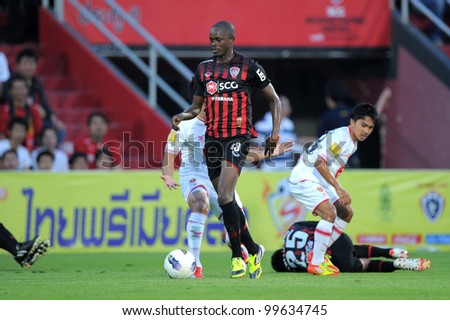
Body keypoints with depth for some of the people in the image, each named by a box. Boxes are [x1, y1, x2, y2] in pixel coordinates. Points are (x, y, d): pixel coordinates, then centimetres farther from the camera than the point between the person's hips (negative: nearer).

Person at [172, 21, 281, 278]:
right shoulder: (204, 69, 13)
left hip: (238, 137, -6)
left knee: (225, 196, -20)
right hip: (213, 138, 6)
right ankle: (253, 250, 21)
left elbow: (274, 99, 5)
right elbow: (198, 105, 19)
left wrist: (276, 131, -5)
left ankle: (238, 256, -11)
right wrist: (184, 116, -3)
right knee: (227, 200, 7)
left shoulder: (248, 67, -2)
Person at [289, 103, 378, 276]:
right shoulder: (340, 137, -20)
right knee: (330, 214, -24)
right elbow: (320, 163, -28)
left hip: (319, 181, 11)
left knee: (346, 212, 11)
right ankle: (315, 264, -18)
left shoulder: (352, 143, 12)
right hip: (304, 178, -11)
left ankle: (318, 253, 16)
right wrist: (339, 189, -30)